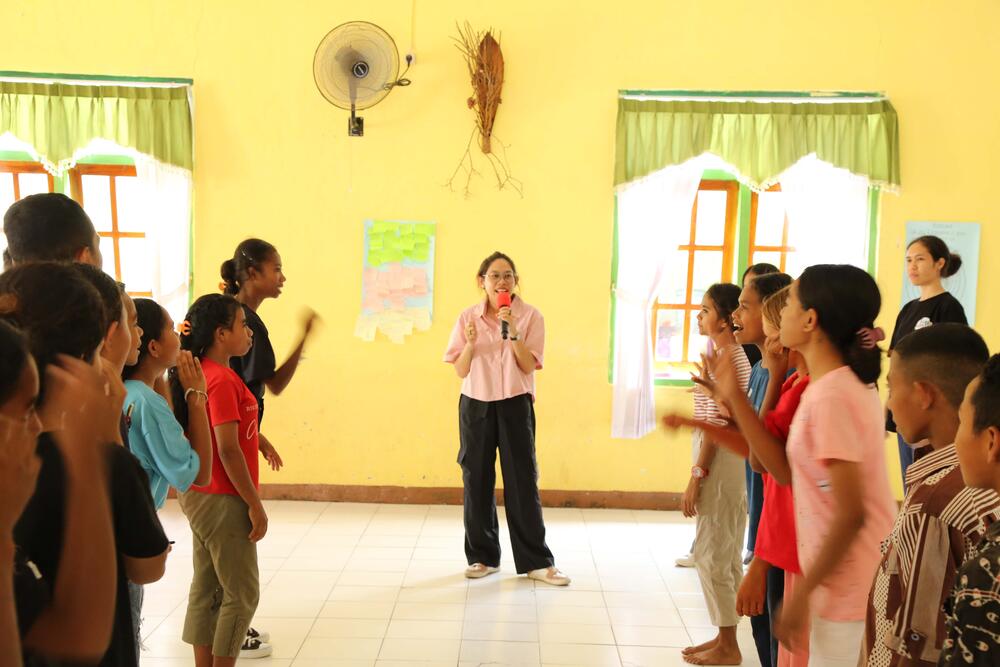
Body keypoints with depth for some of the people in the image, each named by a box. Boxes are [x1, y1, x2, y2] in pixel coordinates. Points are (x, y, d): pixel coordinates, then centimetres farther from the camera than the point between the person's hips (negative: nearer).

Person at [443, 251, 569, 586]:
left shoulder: (530, 316, -3)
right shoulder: (468, 317, 2)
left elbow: (528, 366, -9)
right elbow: (461, 371, 2)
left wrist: (513, 332, -20)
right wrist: (471, 343, -16)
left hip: (514, 405, -2)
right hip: (475, 405, 2)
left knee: (523, 482, 1)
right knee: (477, 481, 7)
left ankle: (536, 561, 10)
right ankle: (482, 556, 21)